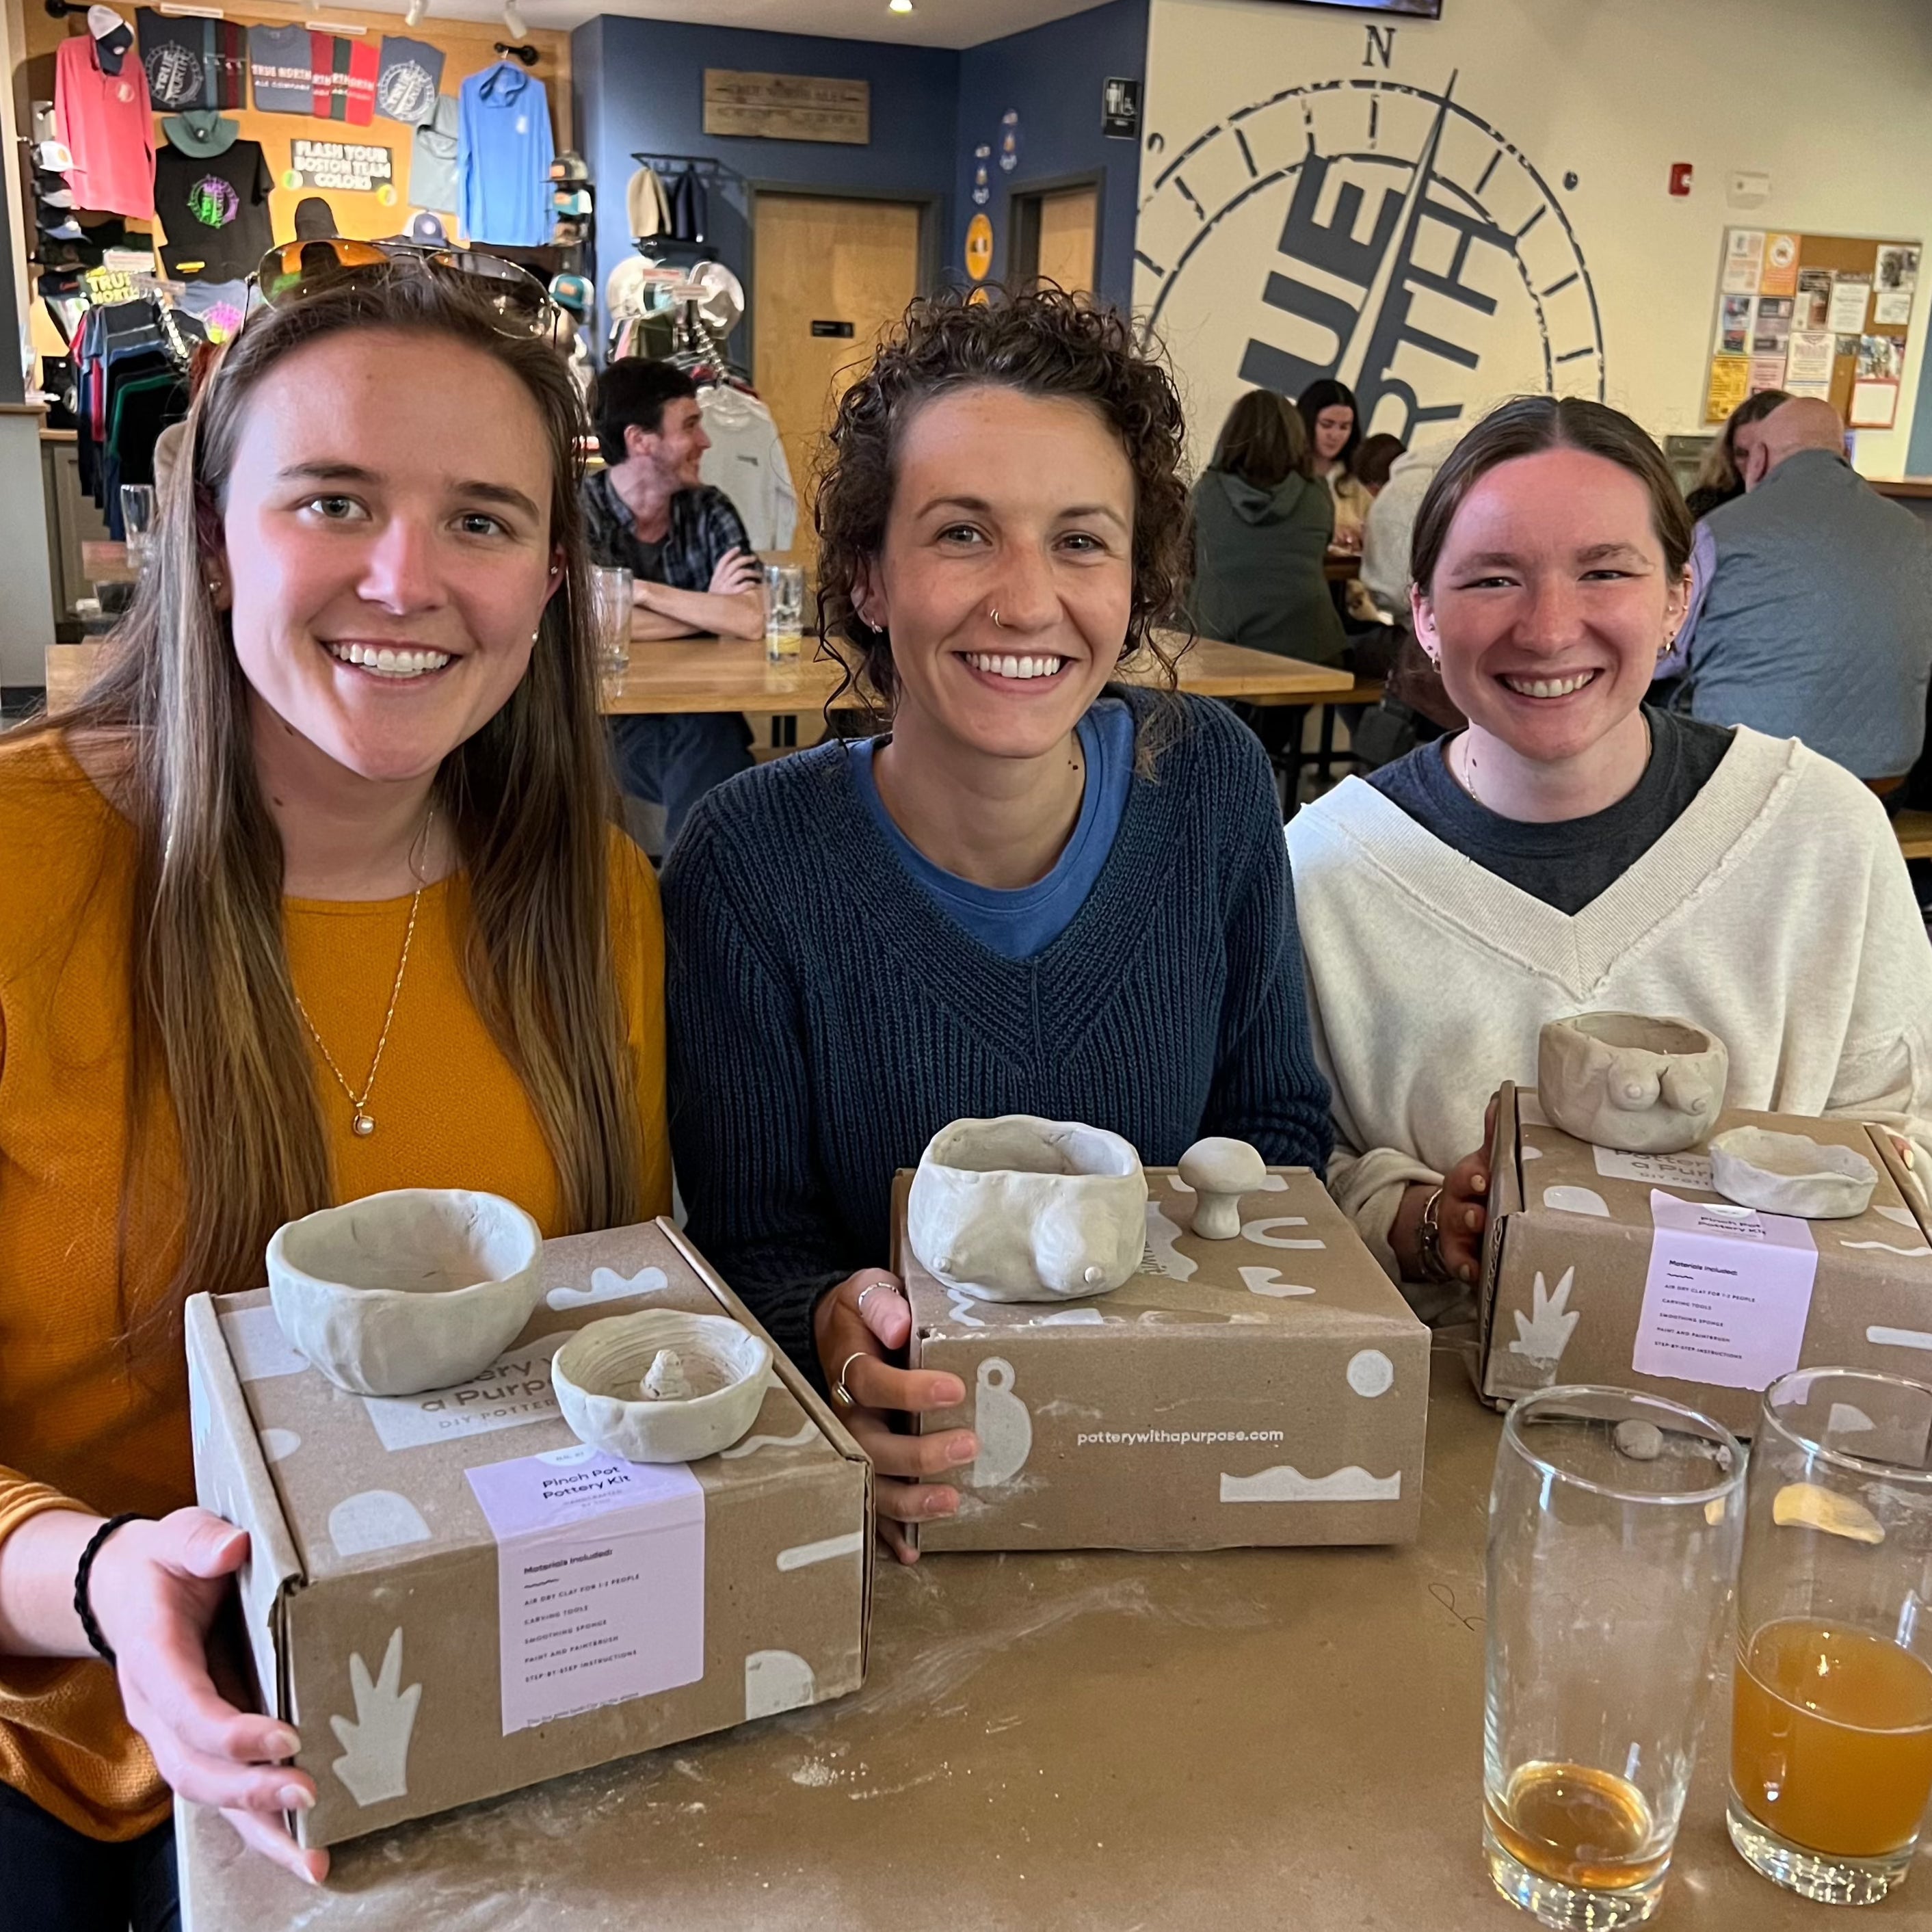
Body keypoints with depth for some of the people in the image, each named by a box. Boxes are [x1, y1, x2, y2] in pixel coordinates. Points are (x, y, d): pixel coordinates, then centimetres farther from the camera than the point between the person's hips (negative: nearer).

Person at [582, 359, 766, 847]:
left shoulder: (710, 511, 5)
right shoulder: (579, 509, -2)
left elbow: (753, 620, -9)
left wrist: (643, 591, -12)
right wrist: (712, 610, -6)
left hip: (704, 721, 3)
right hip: (613, 719, -2)